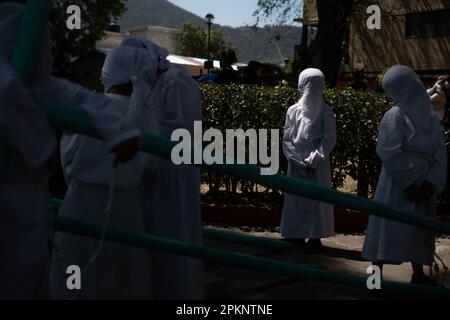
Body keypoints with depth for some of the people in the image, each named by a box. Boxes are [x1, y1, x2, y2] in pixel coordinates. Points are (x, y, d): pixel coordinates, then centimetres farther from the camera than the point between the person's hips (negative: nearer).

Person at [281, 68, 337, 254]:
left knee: (315, 200, -1)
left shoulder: (325, 112, -2)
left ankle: (315, 238, 5)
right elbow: (286, 139, 5)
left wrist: (313, 160, -13)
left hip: (317, 167, -3)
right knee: (295, 199, 7)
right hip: (296, 165, 3)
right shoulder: (293, 111, 5)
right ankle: (296, 234, 17)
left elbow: (329, 140, -5)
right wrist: (297, 160, -6)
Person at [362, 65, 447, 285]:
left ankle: (419, 275, 19)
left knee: (419, 230, 9)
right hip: (398, 185, -4)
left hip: (421, 186, 5)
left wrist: (432, 184, -8)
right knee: (389, 227, -5)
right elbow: (390, 155, -12)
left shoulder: (432, 118, 8)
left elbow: (440, 154, 4)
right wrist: (409, 183, -14)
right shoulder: (395, 116, -6)